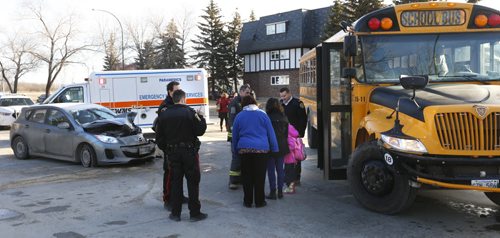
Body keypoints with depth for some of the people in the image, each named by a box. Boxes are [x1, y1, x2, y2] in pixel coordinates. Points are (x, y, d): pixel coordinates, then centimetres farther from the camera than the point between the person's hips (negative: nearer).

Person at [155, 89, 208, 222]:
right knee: (193, 182, 5)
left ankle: (175, 213, 15)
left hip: (173, 152, 4)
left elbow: (159, 136, 6)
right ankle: (195, 213, 8)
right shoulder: (189, 112, -11)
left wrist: (165, 149, 18)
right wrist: (201, 118, 5)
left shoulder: (164, 114, 3)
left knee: (176, 181, 11)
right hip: (189, 151, -4)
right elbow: (200, 131, -9)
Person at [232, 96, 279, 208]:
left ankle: (247, 201, 14)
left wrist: (235, 149, 21)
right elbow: (271, 133, 4)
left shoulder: (239, 116, 6)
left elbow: (235, 135, 11)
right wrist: (274, 148, 9)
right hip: (262, 149, -1)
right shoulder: (262, 114, 2)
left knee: (246, 176, 9)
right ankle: (259, 201, 8)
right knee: (260, 176, 4)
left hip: (244, 149, 1)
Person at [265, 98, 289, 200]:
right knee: (280, 169, 12)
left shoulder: (267, 118, -13)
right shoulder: (284, 117, 3)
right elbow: (287, 133, 9)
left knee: (271, 170, 3)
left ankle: (273, 192, 5)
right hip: (282, 147, 5)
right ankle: (280, 191, 16)